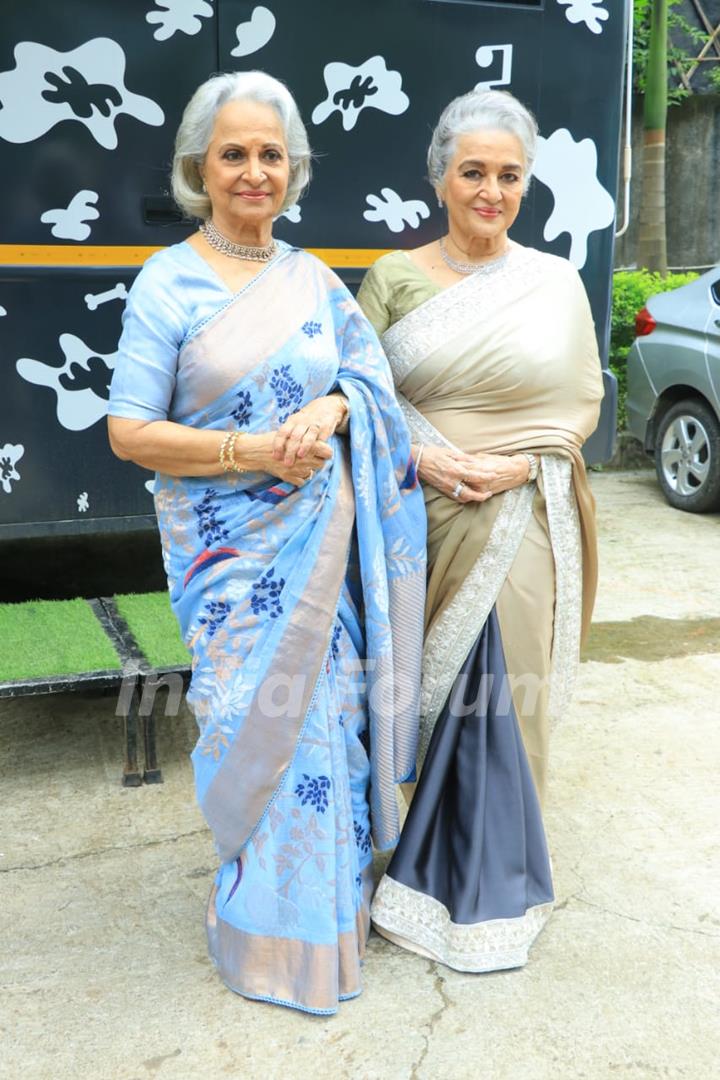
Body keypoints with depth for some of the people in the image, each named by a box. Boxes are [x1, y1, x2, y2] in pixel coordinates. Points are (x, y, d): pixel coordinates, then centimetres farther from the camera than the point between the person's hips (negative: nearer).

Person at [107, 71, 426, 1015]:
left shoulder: (314, 281, 9)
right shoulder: (167, 282, -4)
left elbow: (374, 377, 10)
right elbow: (129, 431, -8)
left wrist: (332, 411, -13)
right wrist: (248, 451, -18)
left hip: (322, 539, 4)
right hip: (229, 548, -3)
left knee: (329, 713, 8)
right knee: (256, 719, 1)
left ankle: (331, 893, 30)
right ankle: (265, 915, 24)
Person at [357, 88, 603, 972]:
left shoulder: (556, 282, 5)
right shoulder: (393, 279, 3)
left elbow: (584, 402, 6)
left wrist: (520, 463, -11)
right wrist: (424, 458, -14)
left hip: (521, 523, 0)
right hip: (423, 520, 0)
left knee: (499, 694, 6)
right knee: (420, 691, 6)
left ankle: (489, 884, 27)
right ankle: (450, 873, 28)